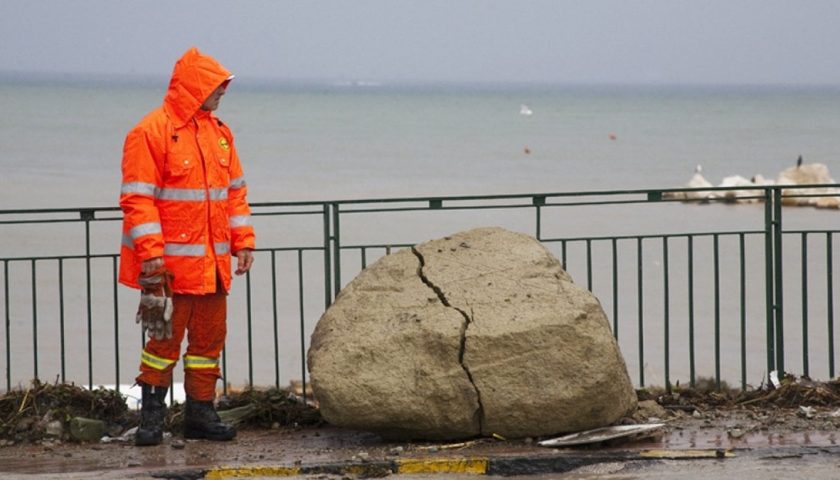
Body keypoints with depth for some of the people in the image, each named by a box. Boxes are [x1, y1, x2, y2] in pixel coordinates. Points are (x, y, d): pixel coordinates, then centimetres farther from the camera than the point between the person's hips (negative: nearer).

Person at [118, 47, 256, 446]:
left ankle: (201, 411, 17)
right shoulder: (152, 132, -10)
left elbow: (235, 191, 20)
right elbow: (137, 198, -13)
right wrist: (151, 253, -19)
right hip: (171, 262, -7)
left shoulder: (218, 132, 13)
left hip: (213, 263, 7)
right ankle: (152, 416, 6)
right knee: (166, 337, -3)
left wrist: (243, 241, 12)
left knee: (209, 337, 9)